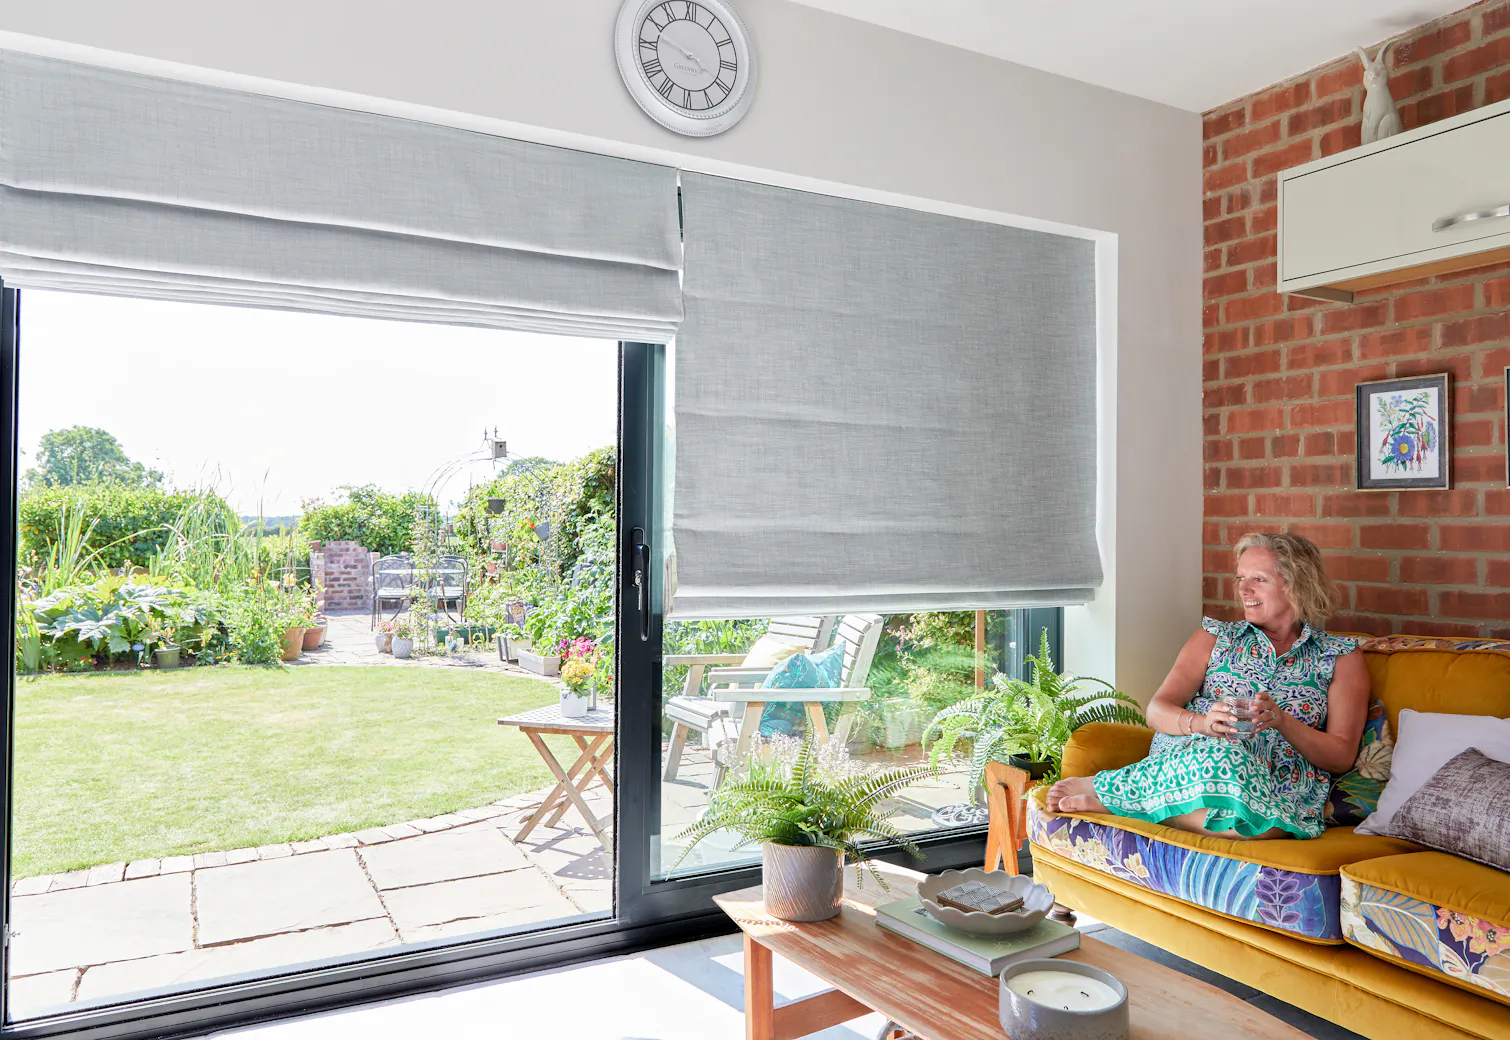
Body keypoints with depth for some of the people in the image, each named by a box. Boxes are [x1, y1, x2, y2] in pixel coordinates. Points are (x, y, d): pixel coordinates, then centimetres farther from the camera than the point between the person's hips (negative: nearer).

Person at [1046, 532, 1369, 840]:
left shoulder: (1341, 657, 14)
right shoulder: (1216, 636, 17)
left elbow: (1342, 757, 6)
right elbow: (1157, 711, 6)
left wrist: (1282, 721, -12)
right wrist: (1202, 723, -17)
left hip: (1279, 791, 0)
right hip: (1186, 758, 0)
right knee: (1220, 755, -40)